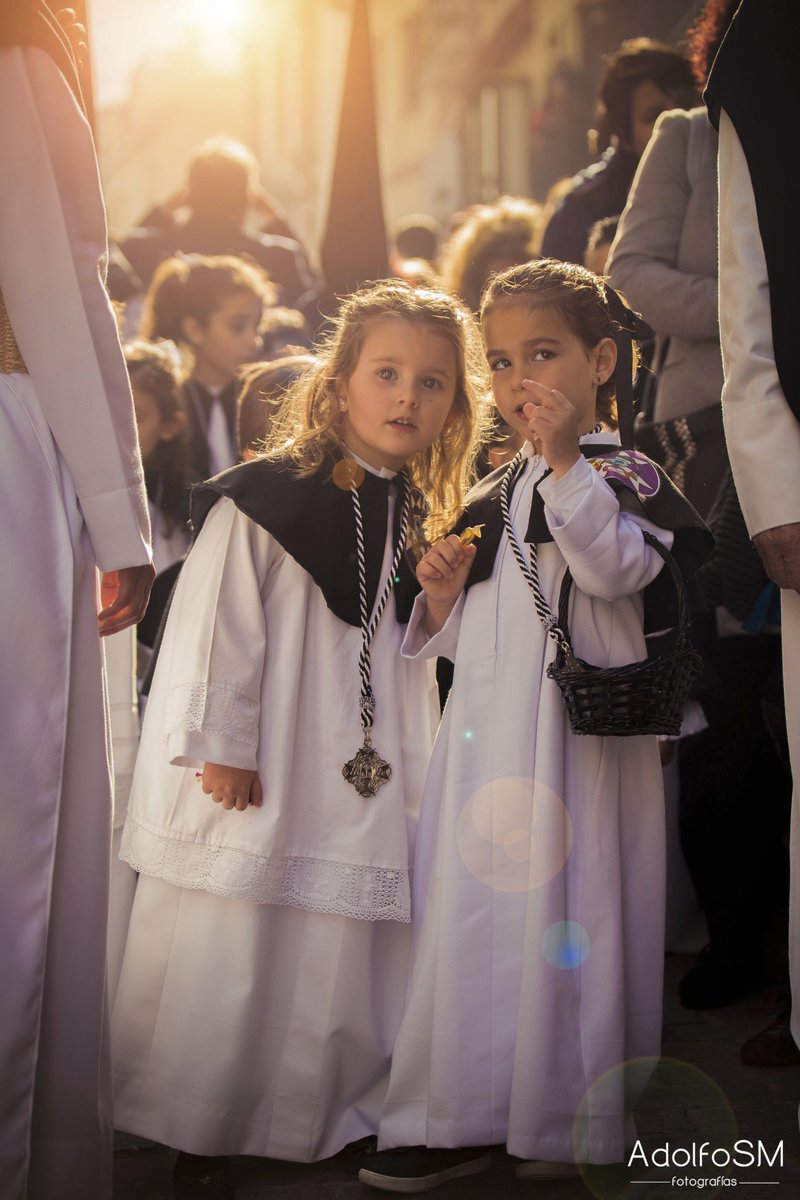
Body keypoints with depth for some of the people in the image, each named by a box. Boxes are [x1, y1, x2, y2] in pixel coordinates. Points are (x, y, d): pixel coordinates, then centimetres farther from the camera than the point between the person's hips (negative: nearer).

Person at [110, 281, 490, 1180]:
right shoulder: (264, 500, -10)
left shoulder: (421, 520, 12)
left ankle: (307, 1125, 24)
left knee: (342, 965, 10)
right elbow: (213, 625, -12)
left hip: (368, 788, 6)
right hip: (258, 786, -6)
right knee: (228, 961, 1)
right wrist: (218, 748, -13)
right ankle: (189, 1122, 17)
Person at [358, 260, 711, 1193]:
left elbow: (616, 566, -21)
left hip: (574, 736, -7)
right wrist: (442, 595, 3)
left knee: (562, 908, -4)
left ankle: (572, 1123, 11)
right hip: (483, 737, 7)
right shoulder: (492, 496, 18)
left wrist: (565, 461, -24)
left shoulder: (622, 472, -1)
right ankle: (460, 1119, 18)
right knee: (469, 909, 8)